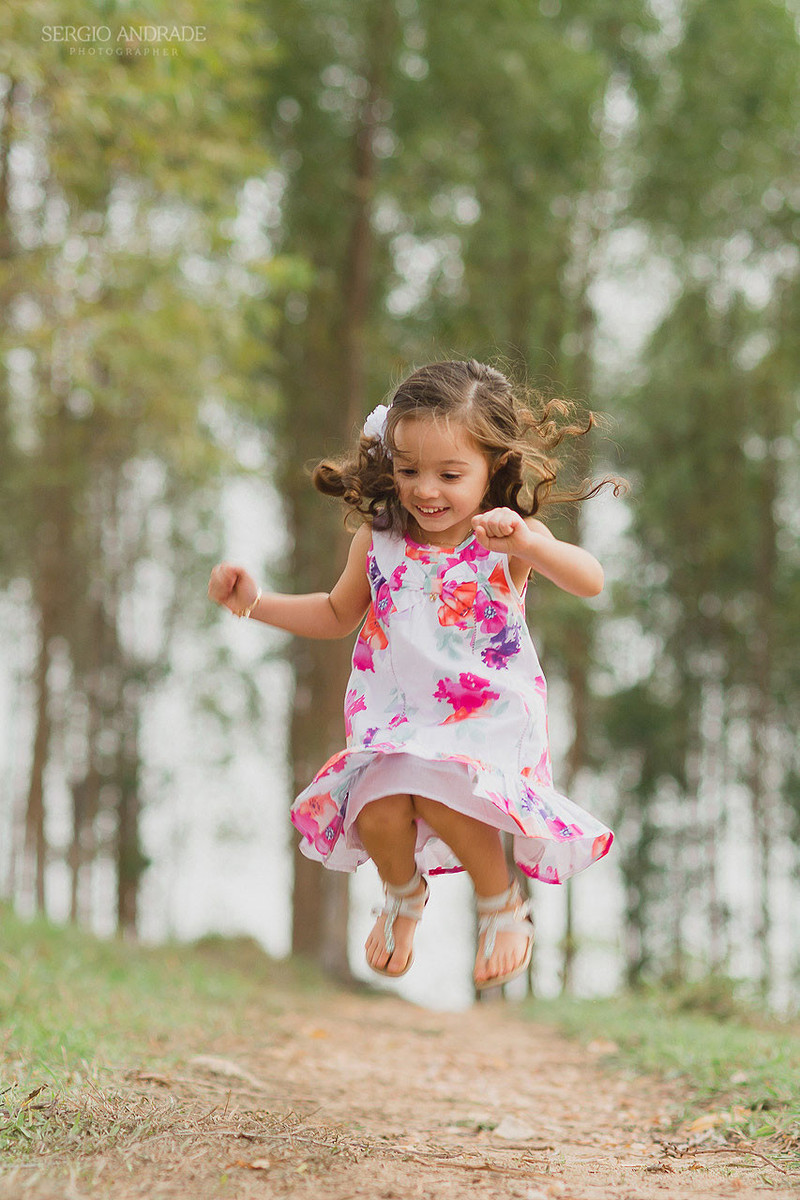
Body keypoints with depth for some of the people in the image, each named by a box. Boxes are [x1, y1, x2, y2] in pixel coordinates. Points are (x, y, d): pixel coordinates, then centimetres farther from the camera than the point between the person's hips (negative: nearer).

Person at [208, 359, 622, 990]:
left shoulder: (509, 538, -9)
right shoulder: (378, 540, 1)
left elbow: (590, 581, -28)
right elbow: (337, 614, 20)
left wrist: (528, 543, -47)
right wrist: (254, 602, 7)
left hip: (489, 717, -3)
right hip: (396, 722, 3)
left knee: (439, 793, -33)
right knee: (380, 814, -24)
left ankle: (503, 905, -1)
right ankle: (403, 894, 15)